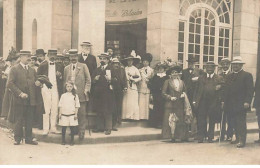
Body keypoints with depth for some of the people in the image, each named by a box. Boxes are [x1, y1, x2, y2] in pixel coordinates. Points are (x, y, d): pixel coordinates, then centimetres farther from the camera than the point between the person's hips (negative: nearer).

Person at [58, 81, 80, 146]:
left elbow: (77, 106, 3)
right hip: (64, 114, 1)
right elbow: (60, 105, 8)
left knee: (72, 128, 1)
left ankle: (72, 140, 14)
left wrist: (76, 114, -2)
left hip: (72, 114, -1)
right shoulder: (63, 95, 6)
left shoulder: (75, 95, 3)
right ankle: (63, 140, 18)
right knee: (63, 128, 5)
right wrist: (60, 113, 3)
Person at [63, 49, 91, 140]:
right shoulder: (66, 68, 16)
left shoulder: (83, 66, 7)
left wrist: (86, 90, -7)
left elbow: (88, 79, 4)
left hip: (81, 95, -2)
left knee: (82, 114, -3)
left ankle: (81, 133, 4)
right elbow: (64, 81, 17)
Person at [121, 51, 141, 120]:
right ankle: (126, 116, 5)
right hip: (126, 87, 1)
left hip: (133, 87, -1)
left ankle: (134, 116, -1)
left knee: (133, 102, -3)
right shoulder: (125, 69, 9)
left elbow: (139, 78, -1)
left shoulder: (135, 69, 6)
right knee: (126, 102, -1)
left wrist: (133, 79, -12)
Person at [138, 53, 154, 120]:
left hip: (148, 88, -1)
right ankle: (140, 116, 0)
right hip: (141, 88, 1)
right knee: (141, 102, -4)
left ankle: (146, 117, 4)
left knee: (147, 102, -2)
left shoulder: (151, 70, 8)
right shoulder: (140, 70, 11)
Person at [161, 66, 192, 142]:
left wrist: (183, 95, 4)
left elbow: (184, 92, 25)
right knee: (172, 120, -7)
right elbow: (163, 93, 0)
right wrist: (170, 97, -11)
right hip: (171, 104, -3)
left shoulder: (181, 82, 17)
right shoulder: (167, 82, 4)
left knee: (181, 120, 0)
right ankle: (172, 136, -2)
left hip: (180, 105, 3)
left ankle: (182, 136, 6)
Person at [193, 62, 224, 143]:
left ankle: (210, 137, 17)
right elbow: (197, 90, 11)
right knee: (201, 121, 0)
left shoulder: (219, 79, 6)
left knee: (212, 122, 7)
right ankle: (200, 137, 7)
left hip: (213, 103, -1)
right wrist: (194, 101, 3)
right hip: (202, 103, 1)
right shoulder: (201, 78, 12)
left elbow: (222, 90, 0)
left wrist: (220, 101, -14)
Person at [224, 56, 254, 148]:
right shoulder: (230, 76, 18)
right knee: (235, 123, 9)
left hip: (241, 104, -6)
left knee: (241, 122, -5)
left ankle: (242, 141, -1)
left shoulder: (247, 75, -2)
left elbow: (250, 90, -9)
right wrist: (225, 101, 10)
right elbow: (227, 89, 17)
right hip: (231, 105, 6)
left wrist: (247, 102, -18)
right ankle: (238, 139, 19)